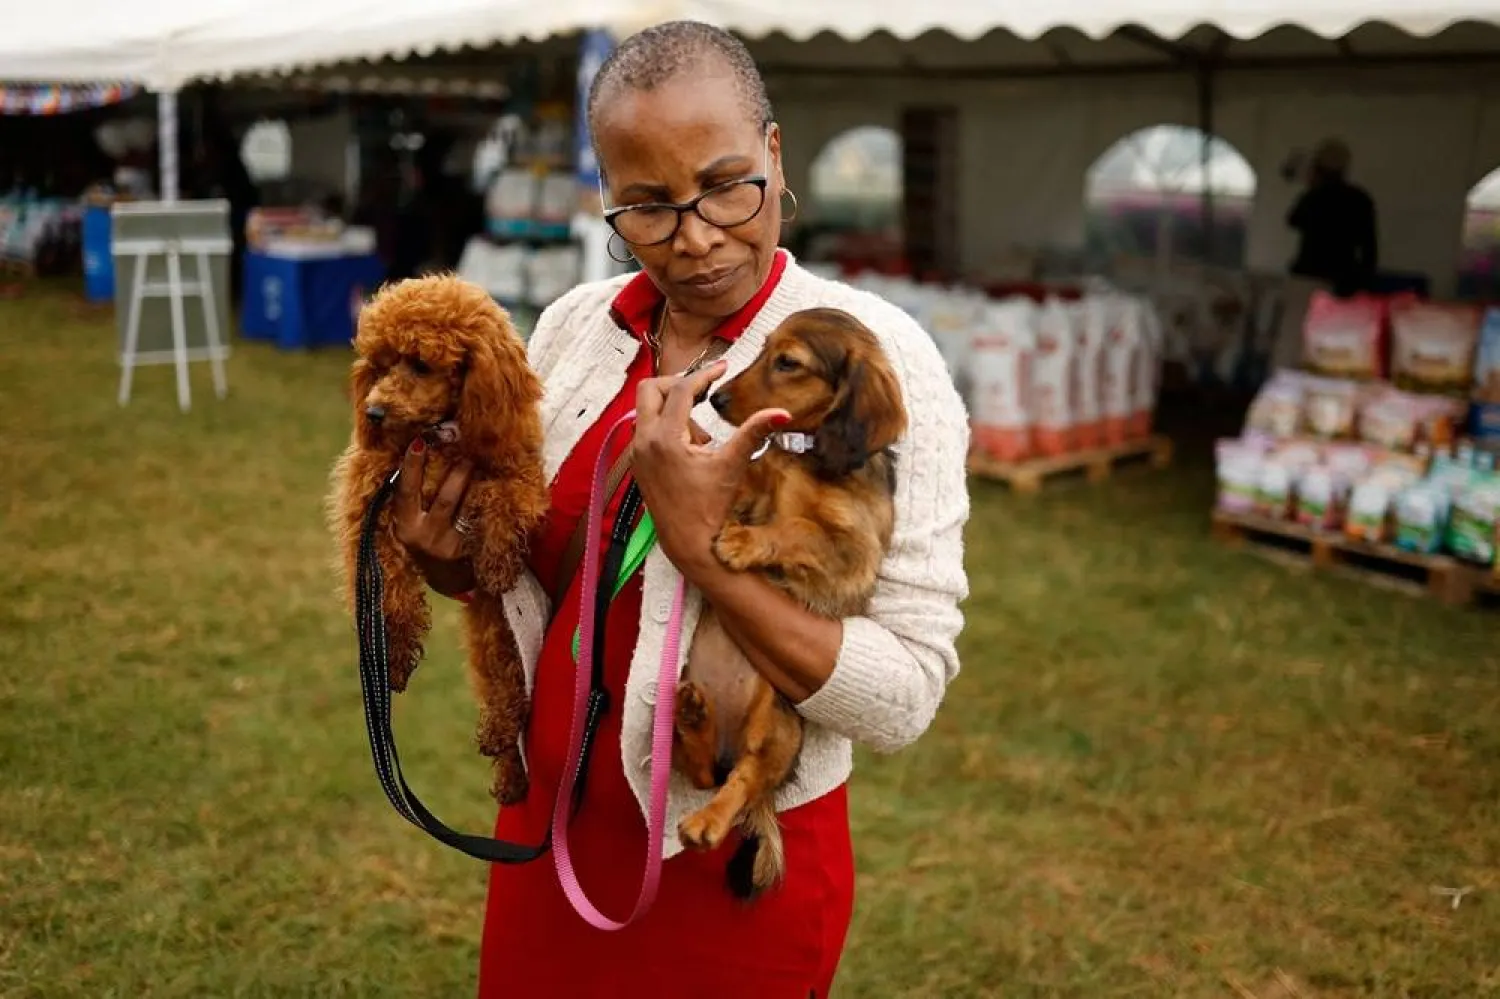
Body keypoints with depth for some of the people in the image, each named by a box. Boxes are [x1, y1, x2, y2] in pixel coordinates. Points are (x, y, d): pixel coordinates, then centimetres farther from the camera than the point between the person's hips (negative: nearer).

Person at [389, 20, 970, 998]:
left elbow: (903, 696, -21)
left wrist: (701, 547, -30)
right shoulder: (572, 327, -3)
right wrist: (456, 566, -10)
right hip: (551, 827, 5)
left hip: (738, 870, -5)